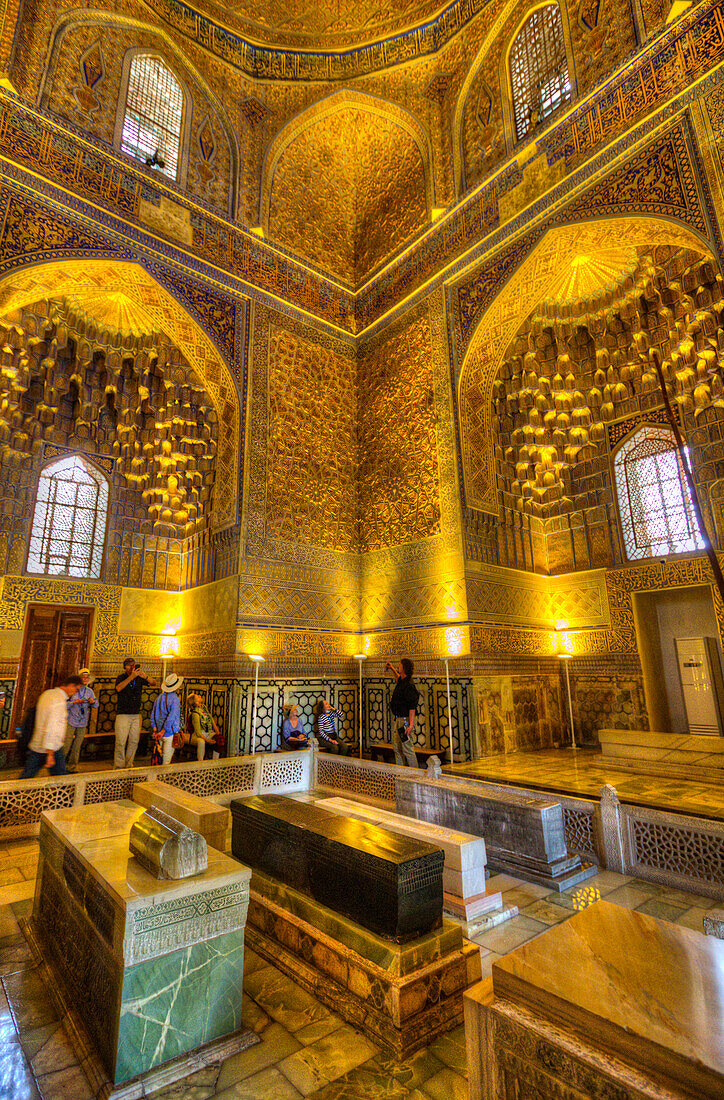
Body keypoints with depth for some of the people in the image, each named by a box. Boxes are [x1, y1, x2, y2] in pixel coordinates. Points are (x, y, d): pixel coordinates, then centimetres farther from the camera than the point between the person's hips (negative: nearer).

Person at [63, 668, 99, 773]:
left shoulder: (90, 691, 8)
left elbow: (96, 706, 11)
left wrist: (93, 702, -9)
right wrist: (74, 702, -22)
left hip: (83, 723, 3)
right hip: (71, 722, -3)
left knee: (77, 746, 7)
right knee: (66, 744, -5)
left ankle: (72, 767, 17)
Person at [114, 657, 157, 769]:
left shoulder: (139, 678, 7)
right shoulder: (121, 677, -2)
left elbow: (154, 684, 1)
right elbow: (118, 688, -23)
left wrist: (144, 677, -17)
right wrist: (131, 676, -31)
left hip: (136, 715, 4)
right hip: (123, 715, -4)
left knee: (134, 742, 7)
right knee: (121, 743, -6)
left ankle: (129, 765, 18)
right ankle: (118, 767, 4)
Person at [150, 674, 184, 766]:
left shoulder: (159, 697, 6)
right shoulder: (175, 699, -16)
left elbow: (153, 715, 9)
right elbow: (171, 717, -21)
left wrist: (155, 730, 7)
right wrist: (162, 732, -14)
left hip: (161, 734, 7)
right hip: (170, 734, -7)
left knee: (160, 756, 16)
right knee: (166, 759, 1)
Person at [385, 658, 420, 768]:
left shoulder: (408, 685, -20)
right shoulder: (402, 681, 9)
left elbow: (412, 707, -24)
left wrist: (411, 725, -27)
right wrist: (392, 669, 36)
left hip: (405, 720, -10)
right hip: (399, 720, 10)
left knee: (408, 750, -6)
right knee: (398, 749, 15)